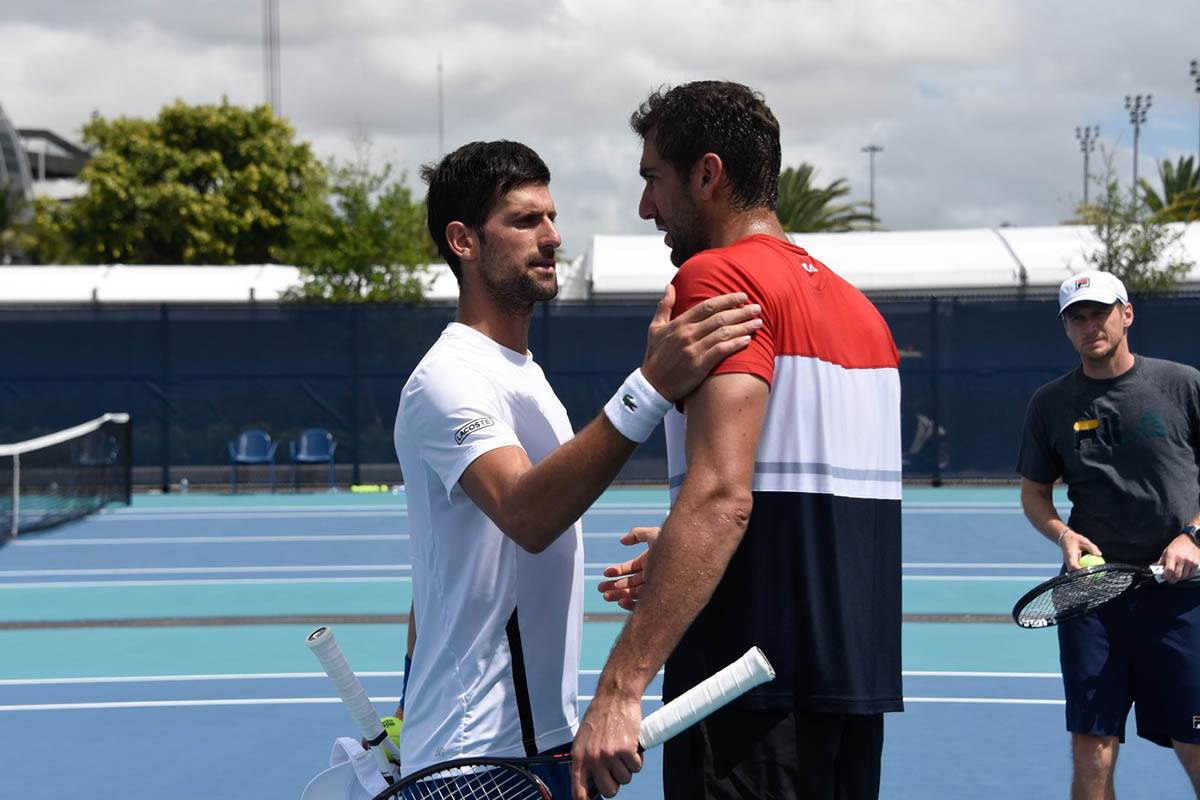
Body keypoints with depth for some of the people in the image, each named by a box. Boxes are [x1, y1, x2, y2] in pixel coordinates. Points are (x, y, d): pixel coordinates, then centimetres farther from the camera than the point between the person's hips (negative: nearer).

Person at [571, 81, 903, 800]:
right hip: (859, 680, 9)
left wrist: (622, 684, -25)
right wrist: (681, 562, 26)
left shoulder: (718, 276, -10)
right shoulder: (857, 305, 16)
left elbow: (722, 495, -22)